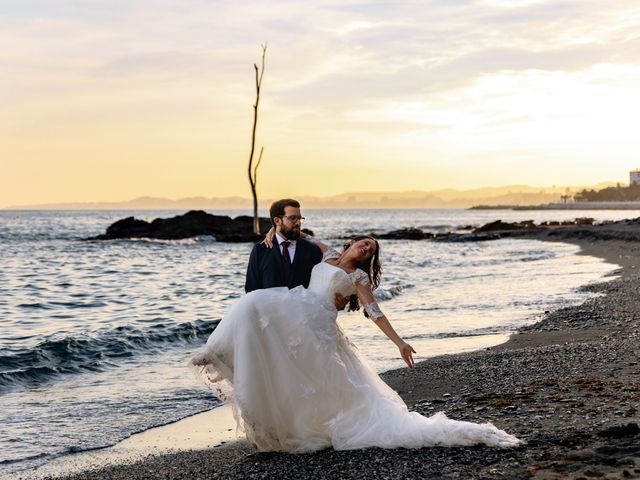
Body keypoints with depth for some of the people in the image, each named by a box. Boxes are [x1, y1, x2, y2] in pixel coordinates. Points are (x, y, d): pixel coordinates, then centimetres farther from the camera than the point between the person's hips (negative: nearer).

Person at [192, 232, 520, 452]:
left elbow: (374, 311, 7)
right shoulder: (326, 254, 25)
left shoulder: (358, 277, 15)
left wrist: (399, 342, -3)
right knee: (255, 305, -22)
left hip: (318, 328, -2)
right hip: (292, 314, 2)